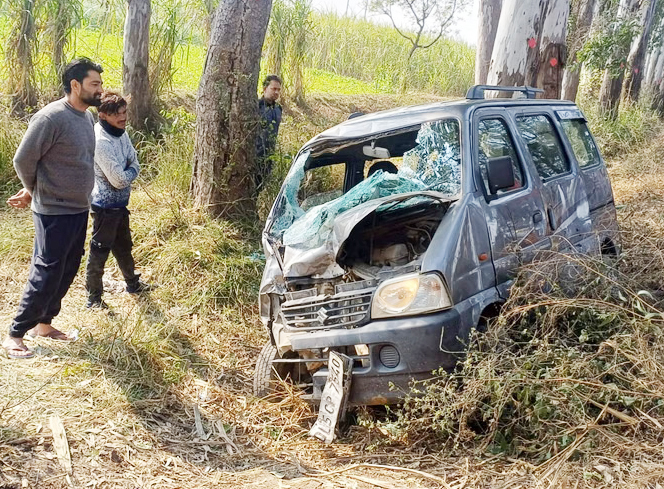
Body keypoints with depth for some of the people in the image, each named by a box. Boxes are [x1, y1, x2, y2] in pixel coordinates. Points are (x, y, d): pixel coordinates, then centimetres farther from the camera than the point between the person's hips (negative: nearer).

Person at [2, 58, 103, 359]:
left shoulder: (87, 116, 6)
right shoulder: (51, 118, -21)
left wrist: (31, 192, 9)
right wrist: (35, 191, 3)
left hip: (79, 210, 8)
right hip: (54, 213, -8)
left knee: (67, 271, 16)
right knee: (45, 275, -3)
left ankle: (43, 324, 32)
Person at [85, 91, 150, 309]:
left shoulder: (120, 132, 0)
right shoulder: (101, 141, -27)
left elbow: (135, 164, 6)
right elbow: (119, 180, -26)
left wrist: (126, 173, -13)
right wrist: (131, 171, -8)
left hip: (120, 203, 9)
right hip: (106, 205, -9)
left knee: (124, 246, 25)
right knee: (99, 251, 4)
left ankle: (133, 283, 44)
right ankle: (93, 298, 17)